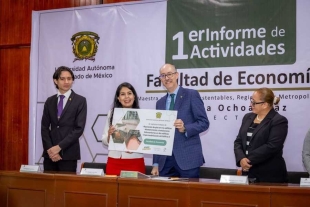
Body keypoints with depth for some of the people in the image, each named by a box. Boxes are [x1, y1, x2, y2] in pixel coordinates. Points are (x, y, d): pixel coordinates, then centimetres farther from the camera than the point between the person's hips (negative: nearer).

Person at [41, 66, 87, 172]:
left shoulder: (80, 101, -1)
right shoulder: (49, 101, 11)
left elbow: (79, 128, -8)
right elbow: (44, 127, 8)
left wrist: (59, 147, -13)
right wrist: (49, 149, -7)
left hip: (68, 153, -3)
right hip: (50, 153, 4)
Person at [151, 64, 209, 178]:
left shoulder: (192, 95, 0)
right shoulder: (160, 103, 15)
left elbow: (204, 122, -5)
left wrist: (185, 129, -23)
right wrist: (155, 163, 9)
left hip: (187, 157, -4)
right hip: (165, 159, 5)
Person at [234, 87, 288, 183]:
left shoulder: (279, 121, -9)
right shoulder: (248, 117, 13)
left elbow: (271, 147, -19)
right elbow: (238, 141, 8)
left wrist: (249, 160, -18)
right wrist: (241, 159, -11)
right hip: (248, 174, 6)